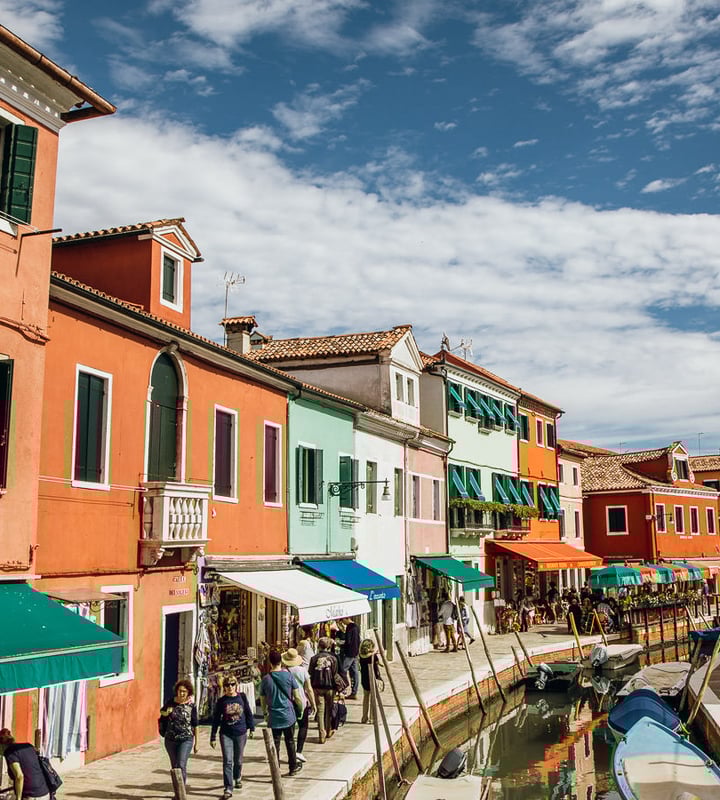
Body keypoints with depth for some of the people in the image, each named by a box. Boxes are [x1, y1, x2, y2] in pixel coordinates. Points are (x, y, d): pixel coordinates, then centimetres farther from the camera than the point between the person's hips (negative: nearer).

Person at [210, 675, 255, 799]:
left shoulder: (242, 697, -2)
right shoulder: (221, 701, -3)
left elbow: (248, 713, 7)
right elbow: (215, 720, 1)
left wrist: (251, 728, 9)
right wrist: (212, 737, 1)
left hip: (241, 733, 1)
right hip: (226, 734, -1)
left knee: (238, 760, 15)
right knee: (227, 761, -8)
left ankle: (237, 778, 43)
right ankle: (228, 789, -6)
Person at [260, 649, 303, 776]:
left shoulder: (266, 679, -6)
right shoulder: (289, 676, -8)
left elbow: (263, 700, 3)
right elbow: (296, 696, -4)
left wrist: (265, 712, 19)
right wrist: (301, 707, 12)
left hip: (274, 717, 0)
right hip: (288, 715, 0)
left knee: (275, 743, 8)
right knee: (290, 742, 15)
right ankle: (293, 767, 25)